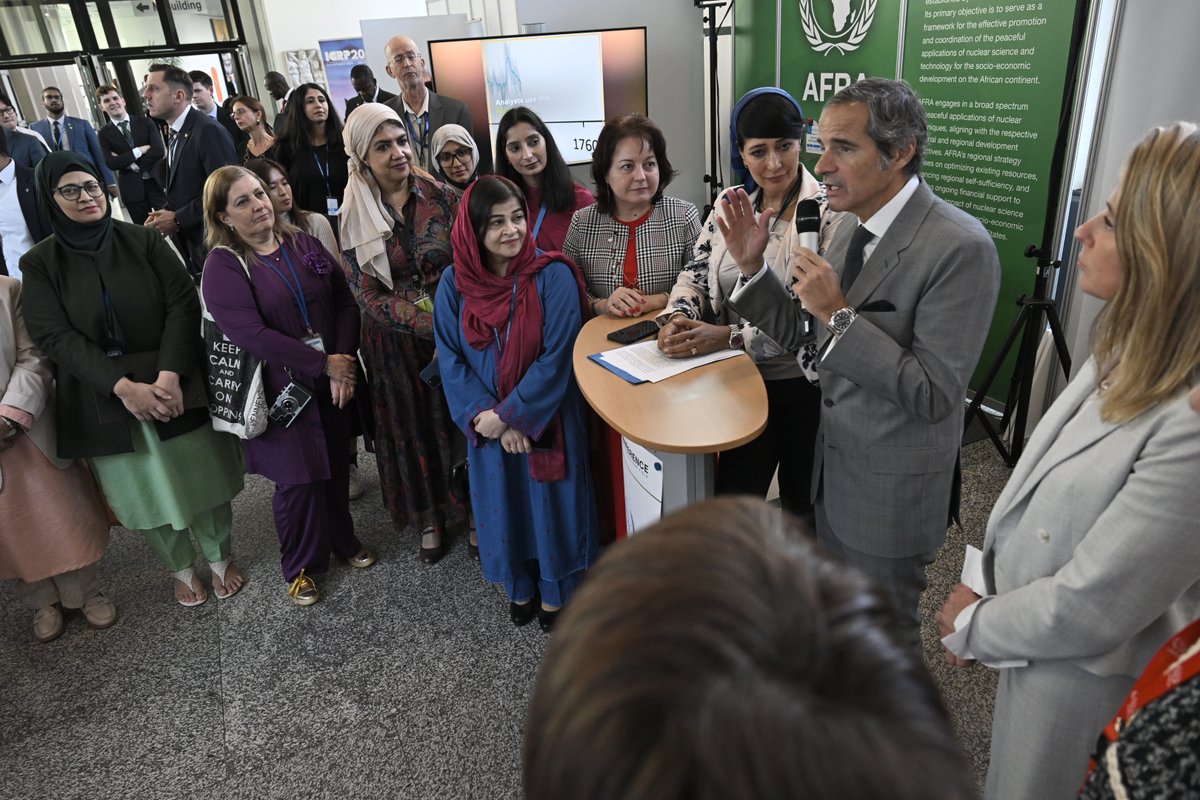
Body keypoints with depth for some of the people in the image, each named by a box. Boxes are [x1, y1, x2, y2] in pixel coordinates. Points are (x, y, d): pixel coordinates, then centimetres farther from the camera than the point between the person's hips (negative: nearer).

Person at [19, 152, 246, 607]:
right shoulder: (40, 264, -2)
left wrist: (169, 375, -22)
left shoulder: (144, 241, -3)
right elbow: (55, 337, -10)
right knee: (148, 493, 14)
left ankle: (221, 558, 32)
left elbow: (183, 304, -10)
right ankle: (181, 570, 36)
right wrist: (123, 386, -22)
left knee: (202, 477, 9)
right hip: (105, 403, 1)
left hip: (174, 385, 0)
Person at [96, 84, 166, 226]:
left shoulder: (145, 122, 4)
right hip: (132, 188, 0)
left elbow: (159, 150, -9)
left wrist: (127, 161, -9)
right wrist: (140, 150, -11)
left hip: (156, 181, 0)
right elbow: (111, 164, -10)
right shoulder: (104, 134, 3)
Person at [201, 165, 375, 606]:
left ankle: (343, 539, 40)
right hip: (281, 390, -4)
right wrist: (323, 365, -20)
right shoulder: (223, 266, -10)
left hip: (334, 379, 5)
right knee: (298, 478, 3)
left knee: (336, 465, 15)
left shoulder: (304, 244, 5)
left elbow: (344, 302, 2)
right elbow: (253, 335, -21)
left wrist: (344, 358, -13)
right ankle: (301, 566, 26)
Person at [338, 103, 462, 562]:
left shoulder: (441, 198, -5)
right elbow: (368, 296, -9)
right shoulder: (354, 219, -4)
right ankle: (429, 517, 33)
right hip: (396, 344, 1)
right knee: (412, 426, 13)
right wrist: (431, 323, -20)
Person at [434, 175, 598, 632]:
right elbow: (450, 359, -6)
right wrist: (486, 416, -17)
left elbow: (557, 358, -18)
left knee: (550, 501, 12)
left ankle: (556, 592, 36)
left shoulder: (553, 275, -16)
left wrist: (507, 415, -17)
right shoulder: (454, 283, -6)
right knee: (504, 500, 18)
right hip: (488, 424, 3)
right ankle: (520, 585, 43)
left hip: (547, 418, -3)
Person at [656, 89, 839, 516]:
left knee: (802, 504, 18)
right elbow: (696, 272, 6)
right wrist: (679, 317, -15)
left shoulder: (828, 211, -15)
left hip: (805, 384, -3)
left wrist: (728, 336, -28)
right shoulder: (729, 203, 2)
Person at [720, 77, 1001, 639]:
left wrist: (839, 315, -29)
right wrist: (752, 266, -8)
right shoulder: (853, 228, 0)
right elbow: (804, 337, 5)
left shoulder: (961, 248, -25)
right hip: (832, 464, 8)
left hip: (891, 488, -7)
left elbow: (934, 395, -26)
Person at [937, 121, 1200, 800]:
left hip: (1081, 678, -7)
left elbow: (1086, 611, -28)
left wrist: (974, 625, -10)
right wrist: (986, 613, 1)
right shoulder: (1134, 353, -6)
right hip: (1035, 639, 7)